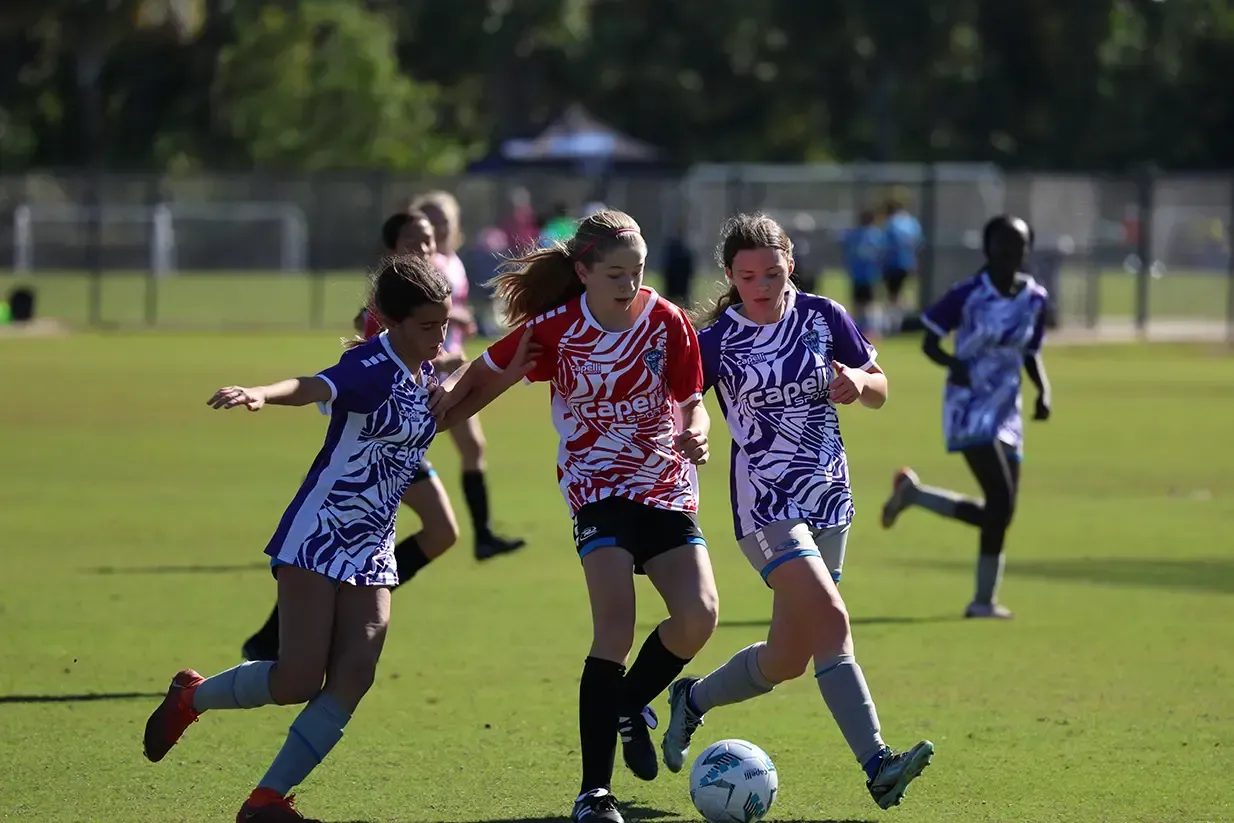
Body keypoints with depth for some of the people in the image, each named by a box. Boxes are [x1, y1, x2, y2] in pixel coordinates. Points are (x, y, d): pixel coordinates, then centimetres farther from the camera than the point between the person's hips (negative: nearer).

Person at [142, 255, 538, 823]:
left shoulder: (421, 373, 7)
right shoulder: (371, 368, -19)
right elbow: (312, 388, -40)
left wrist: (505, 377, 21)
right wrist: (262, 395, -63)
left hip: (371, 550, 8)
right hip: (317, 537, -8)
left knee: (353, 677, -7)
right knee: (299, 681, -12)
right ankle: (191, 696, 17)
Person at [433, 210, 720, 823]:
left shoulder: (667, 322, -5)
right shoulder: (555, 329, -10)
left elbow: (692, 401, 1)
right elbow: (485, 371, 3)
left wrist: (697, 432, -22)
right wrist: (444, 396, -17)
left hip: (667, 489, 3)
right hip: (597, 488, -3)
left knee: (699, 615, -14)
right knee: (616, 629, -20)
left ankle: (629, 706, 19)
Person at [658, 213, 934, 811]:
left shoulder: (823, 317, 1)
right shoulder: (715, 340, -8)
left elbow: (879, 390, 10)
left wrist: (856, 381, -12)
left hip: (828, 495, 5)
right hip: (765, 503, -5)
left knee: (788, 659, 9)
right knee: (831, 619, -23)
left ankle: (692, 701, 35)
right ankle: (877, 767, -29)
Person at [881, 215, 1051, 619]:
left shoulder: (1035, 298, 6)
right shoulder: (968, 294, -10)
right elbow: (930, 341, -4)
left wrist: (1043, 391, -1)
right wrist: (952, 363, -25)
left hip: (1006, 411, 7)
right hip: (969, 407, -7)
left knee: (999, 512, 6)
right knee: (1001, 499, -19)